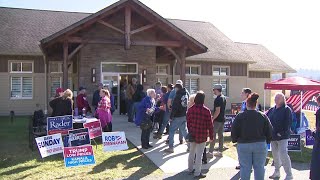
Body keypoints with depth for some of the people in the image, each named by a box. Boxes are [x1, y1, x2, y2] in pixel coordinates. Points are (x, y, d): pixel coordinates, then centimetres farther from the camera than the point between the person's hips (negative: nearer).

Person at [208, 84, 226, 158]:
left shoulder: (217, 99, -18)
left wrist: (212, 119, -18)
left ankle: (211, 152, 1)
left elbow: (217, 111, -23)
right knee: (220, 135, 12)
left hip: (217, 120, -9)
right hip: (222, 119, 9)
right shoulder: (224, 98, 11)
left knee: (213, 136, -3)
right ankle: (220, 152, 18)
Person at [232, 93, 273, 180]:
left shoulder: (240, 116, -7)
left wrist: (234, 140, 12)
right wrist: (266, 141, 16)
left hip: (243, 145, -1)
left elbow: (234, 131, -5)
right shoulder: (263, 116, -2)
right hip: (260, 145, 1)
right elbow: (269, 131, 2)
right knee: (259, 167, 10)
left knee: (245, 167, 7)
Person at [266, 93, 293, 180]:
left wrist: (282, 133, -19)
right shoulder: (272, 110, 12)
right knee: (275, 155, 14)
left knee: (283, 155, -11)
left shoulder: (287, 109, -6)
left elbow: (288, 123, -14)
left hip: (282, 137, -7)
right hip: (273, 136, 7)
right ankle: (276, 173, 28)